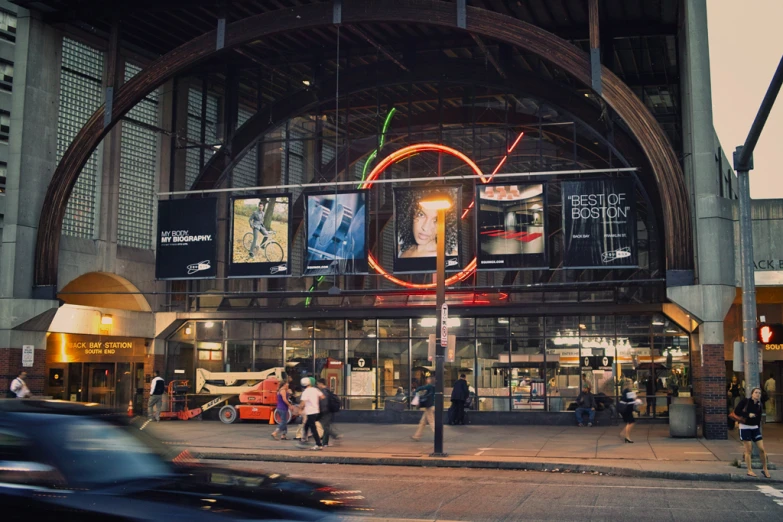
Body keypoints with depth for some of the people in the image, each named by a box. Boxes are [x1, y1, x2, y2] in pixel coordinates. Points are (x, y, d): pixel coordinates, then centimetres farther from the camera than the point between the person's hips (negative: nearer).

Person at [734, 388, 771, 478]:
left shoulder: (759, 406, 5)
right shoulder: (745, 402, -8)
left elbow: (758, 419, 10)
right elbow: (736, 411, -13)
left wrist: (758, 429, 10)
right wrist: (748, 415, -18)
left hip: (755, 428, 4)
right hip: (745, 427, -4)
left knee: (762, 449, 0)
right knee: (748, 450, -3)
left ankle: (765, 469, 17)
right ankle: (749, 470, 7)